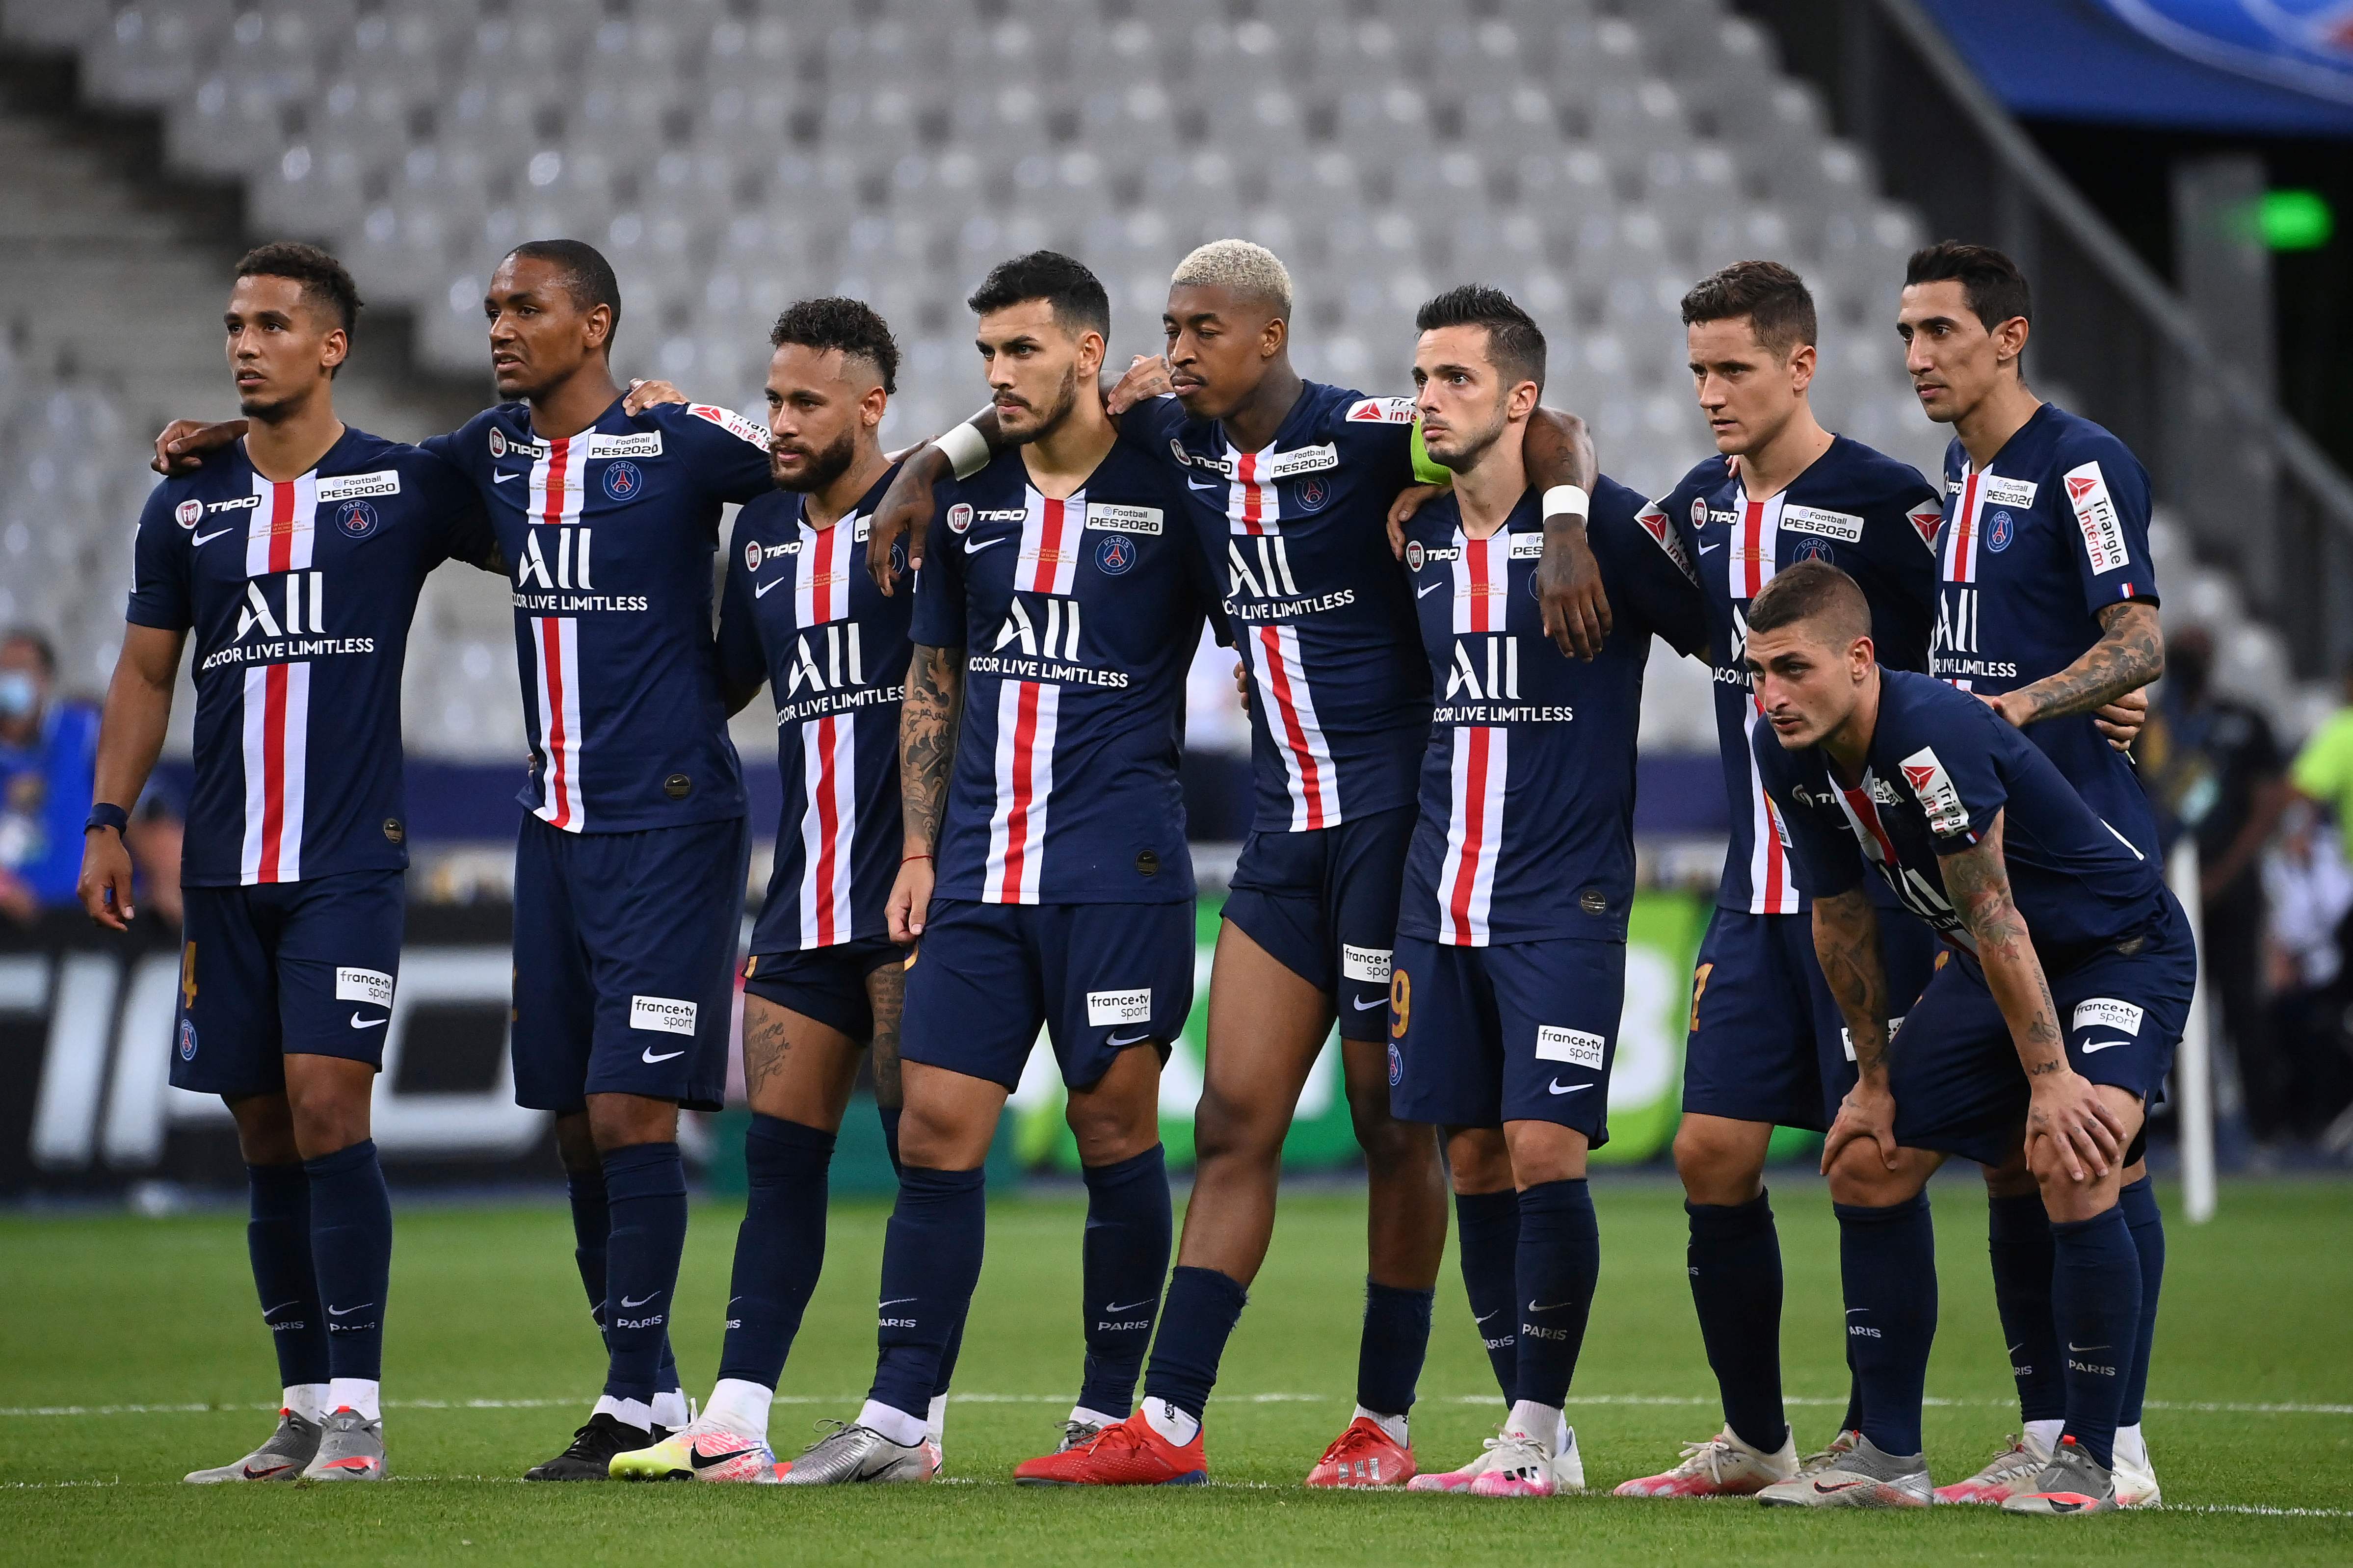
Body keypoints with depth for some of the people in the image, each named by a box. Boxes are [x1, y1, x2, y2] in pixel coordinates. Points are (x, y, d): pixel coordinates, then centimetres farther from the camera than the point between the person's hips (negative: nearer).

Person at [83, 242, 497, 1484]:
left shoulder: (403, 488, 0)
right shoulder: (187, 508, 10)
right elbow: (145, 673, 15)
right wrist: (108, 822, 7)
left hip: (350, 858, -4)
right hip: (223, 866, 4)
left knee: (326, 1100, -15)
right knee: (263, 1128, 6)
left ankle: (356, 1412, -14)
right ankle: (304, 1412, 14)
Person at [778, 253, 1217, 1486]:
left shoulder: (1168, 493, -3)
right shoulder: (966, 497, 11)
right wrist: (919, 848, 13)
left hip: (1116, 864, -5)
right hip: (980, 866, 5)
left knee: (1115, 1126, -1)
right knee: (935, 1130, 0)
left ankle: (1111, 1411, 9)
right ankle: (896, 1418, 3)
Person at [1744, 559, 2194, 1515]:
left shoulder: (1932, 735, -33)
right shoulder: (1788, 755, -9)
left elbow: (1995, 920, -30)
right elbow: (1841, 915, 5)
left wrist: (2052, 1083, -27)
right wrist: (1875, 1080, 9)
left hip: (2124, 951, -9)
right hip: (1992, 969, 9)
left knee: (2072, 1165, -28)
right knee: (1867, 1168, 4)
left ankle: (2087, 1459, -15)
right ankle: (1890, 1457, 14)